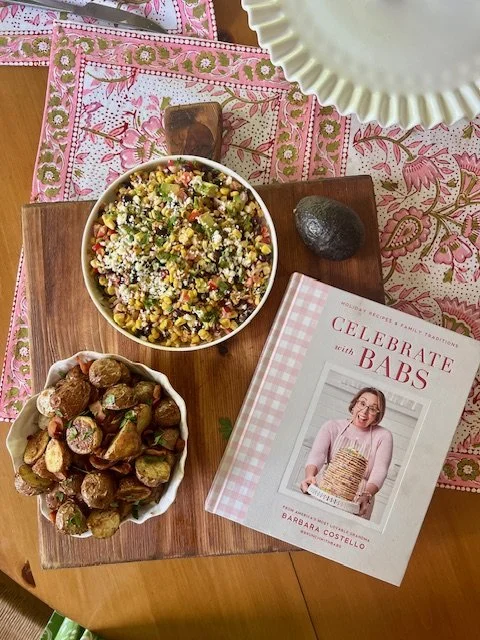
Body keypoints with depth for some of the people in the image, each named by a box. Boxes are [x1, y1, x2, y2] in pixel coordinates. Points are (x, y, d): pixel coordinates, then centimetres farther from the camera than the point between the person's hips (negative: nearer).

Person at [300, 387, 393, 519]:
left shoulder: (383, 436, 3)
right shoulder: (333, 427, 5)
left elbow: (380, 471, -9)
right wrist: (310, 476, -32)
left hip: (357, 504, -1)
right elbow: (317, 454, -11)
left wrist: (366, 495, -28)